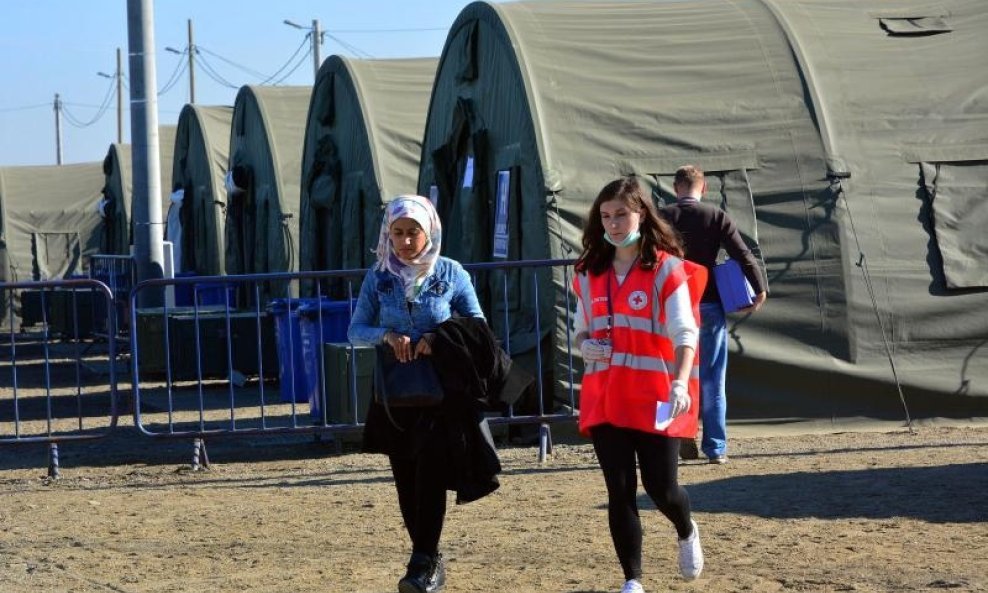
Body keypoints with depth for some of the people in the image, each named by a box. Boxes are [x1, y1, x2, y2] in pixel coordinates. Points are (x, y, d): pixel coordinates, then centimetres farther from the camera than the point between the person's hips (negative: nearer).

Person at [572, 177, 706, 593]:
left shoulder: (666, 269, -5)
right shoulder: (590, 275, 10)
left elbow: (684, 333, -13)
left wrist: (681, 383, -30)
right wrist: (586, 347, -4)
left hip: (654, 398, -3)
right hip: (604, 397, 4)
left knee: (660, 487, -1)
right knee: (620, 490, -1)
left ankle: (687, 532, 33)